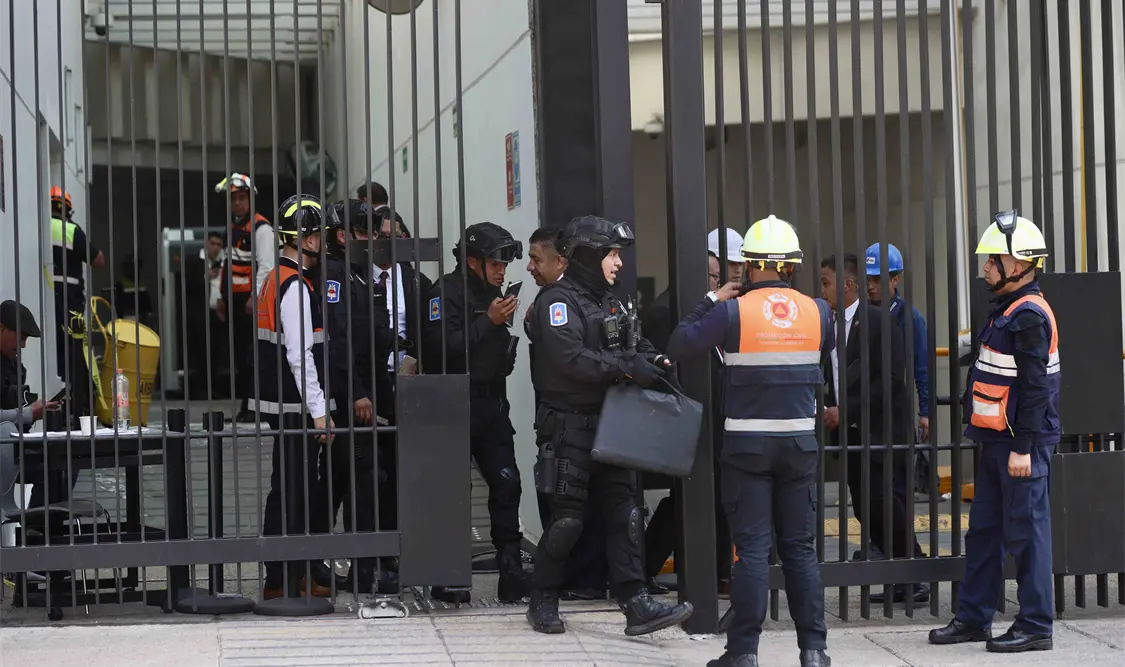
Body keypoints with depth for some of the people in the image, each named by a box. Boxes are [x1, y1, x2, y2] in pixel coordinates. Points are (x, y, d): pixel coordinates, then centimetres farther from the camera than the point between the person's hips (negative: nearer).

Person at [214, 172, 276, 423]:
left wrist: (255, 297, -20)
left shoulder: (261, 228, -9)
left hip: (253, 301, -9)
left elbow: (266, 266, -16)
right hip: (236, 300, 9)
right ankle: (245, 406, 14)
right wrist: (223, 298, 22)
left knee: (254, 356, -9)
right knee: (240, 355, 9)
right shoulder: (234, 227, 19)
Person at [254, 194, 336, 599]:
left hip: (286, 404, 10)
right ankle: (280, 581, -2)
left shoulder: (277, 278, 17)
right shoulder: (295, 285, -16)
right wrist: (319, 410, -20)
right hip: (294, 405, -10)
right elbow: (300, 355, -21)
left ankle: (300, 573, 21)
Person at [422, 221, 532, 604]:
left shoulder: (491, 293, 17)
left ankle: (511, 573, 3)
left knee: (506, 483, 1)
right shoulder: (446, 292, -8)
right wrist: (489, 321, -21)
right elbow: (440, 346, -23)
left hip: (492, 403, 7)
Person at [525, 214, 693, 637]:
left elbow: (630, 345, 21)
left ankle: (636, 605, 1)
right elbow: (571, 359, -23)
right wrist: (627, 368, -25)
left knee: (624, 514, 2)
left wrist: (648, 358, -2)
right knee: (567, 519, -2)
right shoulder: (558, 300, -11)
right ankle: (543, 602, 14)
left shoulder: (608, 301, 17)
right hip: (569, 426, -8)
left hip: (609, 425, 8)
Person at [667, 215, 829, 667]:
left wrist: (711, 302, 6)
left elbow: (679, 347, -6)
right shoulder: (817, 311, 1)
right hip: (800, 441, 3)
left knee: (752, 548, 0)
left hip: (747, 443, -3)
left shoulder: (732, 311, -10)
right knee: (800, 547, 9)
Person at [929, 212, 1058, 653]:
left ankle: (1036, 626, 3)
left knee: (1026, 532, -4)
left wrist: (1023, 448, -21)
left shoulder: (1029, 315, -16)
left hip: (1021, 444, -10)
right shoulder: (1007, 311, 16)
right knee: (983, 530, 14)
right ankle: (973, 618, 22)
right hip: (996, 441, 10)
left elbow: (1036, 386, -20)